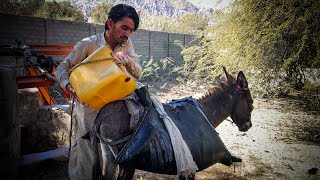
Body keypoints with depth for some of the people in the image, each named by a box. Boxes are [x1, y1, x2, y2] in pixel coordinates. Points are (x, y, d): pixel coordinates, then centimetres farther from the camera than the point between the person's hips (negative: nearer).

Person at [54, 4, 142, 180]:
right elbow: (62, 68, -9)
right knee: (87, 150, 0)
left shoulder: (126, 44, 0)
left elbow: (138, 74, -4)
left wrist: (126, 59, -24)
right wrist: (70, 86, -30)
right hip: (89, 108, -4)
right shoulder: (88, 44, -12)